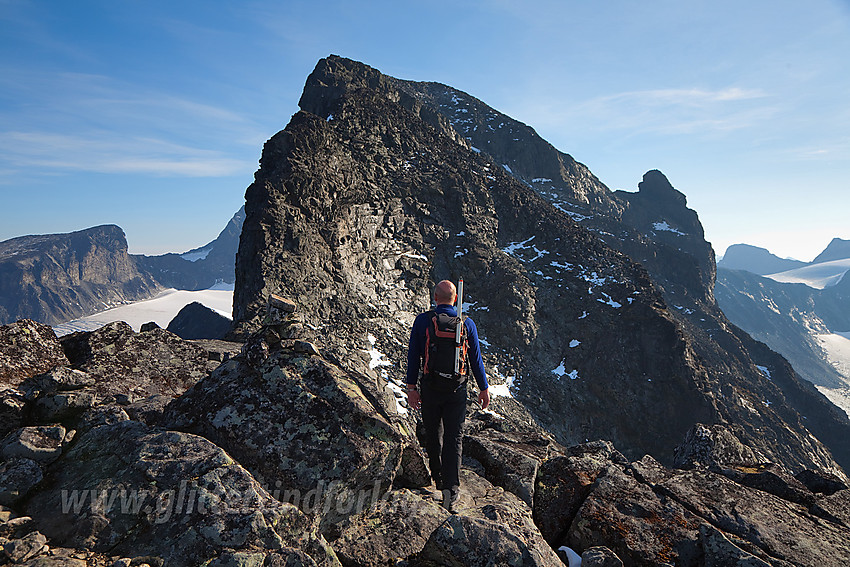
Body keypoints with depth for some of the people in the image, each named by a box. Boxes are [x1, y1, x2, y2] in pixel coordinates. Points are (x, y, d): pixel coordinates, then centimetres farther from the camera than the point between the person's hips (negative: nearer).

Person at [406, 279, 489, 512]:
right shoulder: (466, 323, -5)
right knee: (454, 437, 6)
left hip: (430, 386, 0)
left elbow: (413, 355, -5)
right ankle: (451, 488, -2)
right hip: (457, 388, 0)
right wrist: (484, 388, 10)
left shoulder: (422, 321, -6)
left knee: (433, 434, 18)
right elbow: (475, 358, 0)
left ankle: (438, 478, 34)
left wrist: (411, 387, 2)